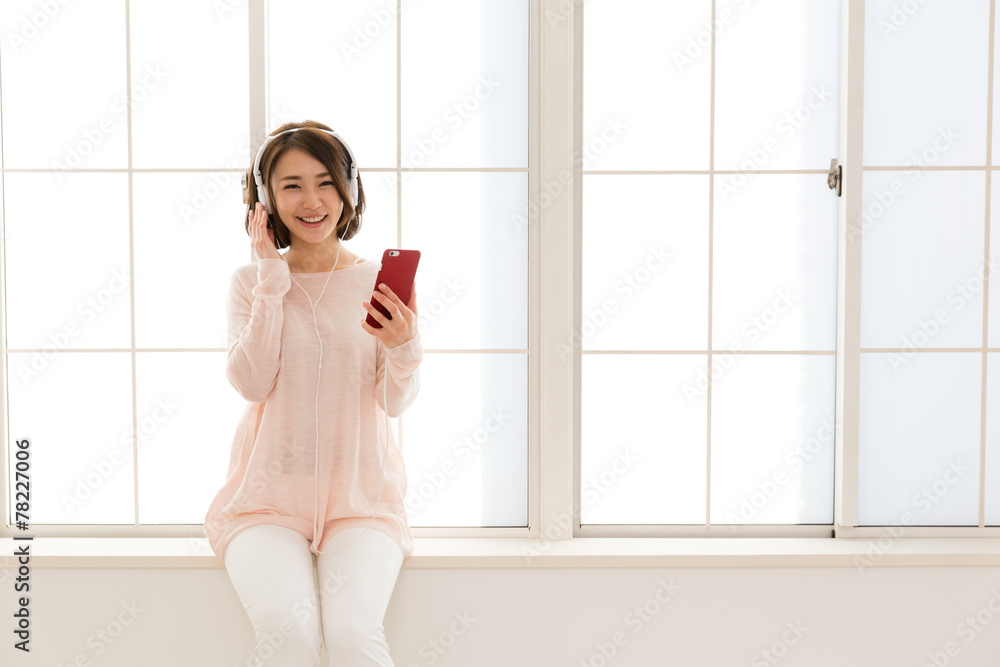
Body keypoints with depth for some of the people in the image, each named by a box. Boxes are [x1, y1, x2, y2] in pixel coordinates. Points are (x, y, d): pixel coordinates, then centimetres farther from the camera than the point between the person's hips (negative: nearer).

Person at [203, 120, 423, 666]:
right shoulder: (250, 281, 5)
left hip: (359, 494, 0)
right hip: (269, 493, 0)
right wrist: (273, 279, -9)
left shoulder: (378, 283, 5)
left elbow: (396, 402, -1)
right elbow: (251, 383, -9)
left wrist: (403, 347, -23)